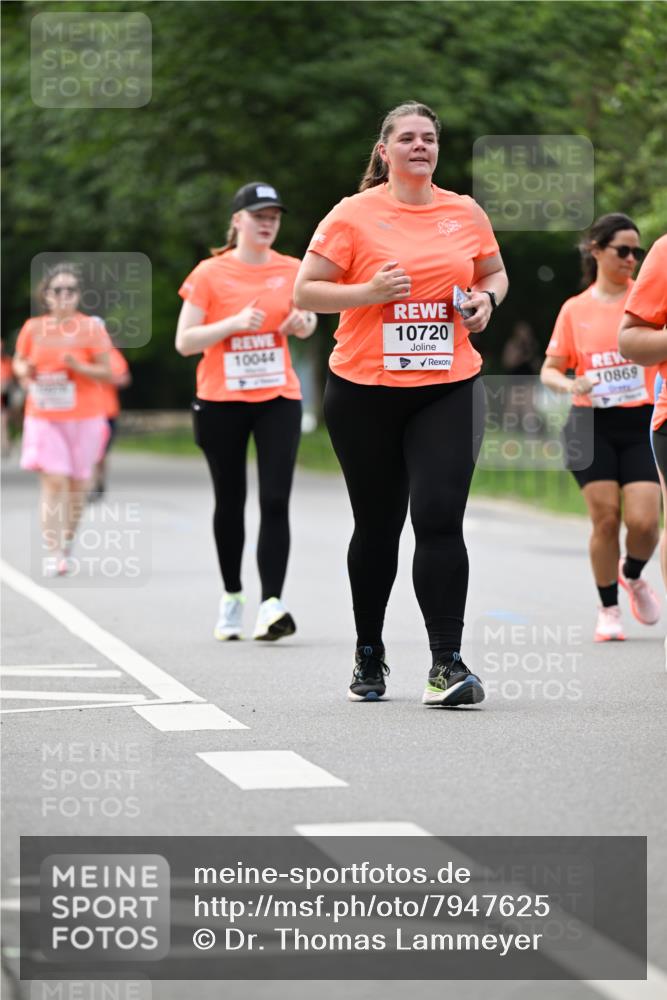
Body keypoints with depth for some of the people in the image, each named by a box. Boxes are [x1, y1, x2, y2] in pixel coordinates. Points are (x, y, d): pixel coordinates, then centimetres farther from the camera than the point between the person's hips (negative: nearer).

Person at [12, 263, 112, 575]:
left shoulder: (91, 328, -3)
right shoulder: (33, 328, 3)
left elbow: (106, 373, -3)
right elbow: (19, 362, 16)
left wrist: (79, 367, -20)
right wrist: (25, 371, -7)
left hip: (84, 417, 0)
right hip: (44, 417, 0)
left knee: (77, 483, 7)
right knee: (53, 481, -12)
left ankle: (68, 542, 29)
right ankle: (52, 554, -13)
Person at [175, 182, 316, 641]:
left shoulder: (292, 270, 4)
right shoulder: (209, 273, -4)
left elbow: (304, 320, 21)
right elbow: (184, 342, -7)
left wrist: (304, 323, -3)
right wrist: (235, 323, -19)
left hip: (278, 397, 1)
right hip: (221, 401, -1)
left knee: (275, 501, -12)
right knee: (230, 501, 8)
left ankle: (271, 605, -17)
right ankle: (232, 596, 25)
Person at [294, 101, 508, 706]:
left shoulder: (466, 213, 8)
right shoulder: (354, 215, -3)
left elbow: (495, 273, 23)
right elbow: (304, 292, -4)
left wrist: (486, 299, 1)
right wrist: (371, 292, -18)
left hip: (449, 389, 1)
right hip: (364, 392, -1)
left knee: (439, 518, -12)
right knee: (377, 527, 9)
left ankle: (448, 663, -8)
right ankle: (369, 656, 28)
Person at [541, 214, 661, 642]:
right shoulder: (575, 309, 6)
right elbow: (550, 369, 10)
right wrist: (570, 384, -10)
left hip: (642, 422, 0)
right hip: (593, 427, 0)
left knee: (643, 521, -10)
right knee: (605, 518, -5)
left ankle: (632, 574, 24)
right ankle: (608, 609, 13)